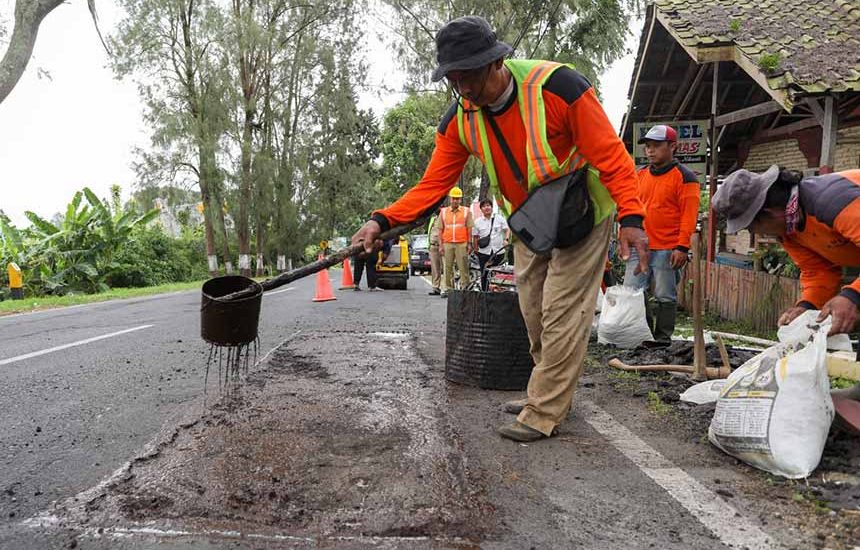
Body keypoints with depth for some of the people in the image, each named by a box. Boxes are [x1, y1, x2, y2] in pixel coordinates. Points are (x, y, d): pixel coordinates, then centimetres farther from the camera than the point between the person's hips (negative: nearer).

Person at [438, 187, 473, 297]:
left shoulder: (466, 211, 7)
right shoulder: (443, 212, 12)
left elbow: (469, 229, 4)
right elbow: (440, 229, 12)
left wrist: (469, 243, -2)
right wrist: (441, 244, 6)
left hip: (462, 243, -2)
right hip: (448, 243, 2)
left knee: (463, 267, -4)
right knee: (448, 267, 5)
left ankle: (464, 287, 0)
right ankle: (447, 288, 10)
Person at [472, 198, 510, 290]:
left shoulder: (499, 218, 5)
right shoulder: (477, 222, 5)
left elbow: (507, 230, 7)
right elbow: (475, 237, 8)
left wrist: (506, 239, -11)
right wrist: (476, 250, 4)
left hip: (498, 251, 0)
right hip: (484, 252, 0)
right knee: (484, 274, 3)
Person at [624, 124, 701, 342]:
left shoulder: (684, 177, -3)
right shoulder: (640, 175, 15)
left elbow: (689, 215, -9)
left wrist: (682, 247, -15)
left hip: (668, 250, -5)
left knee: (665, 297, 2)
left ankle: (662, 339, 13)